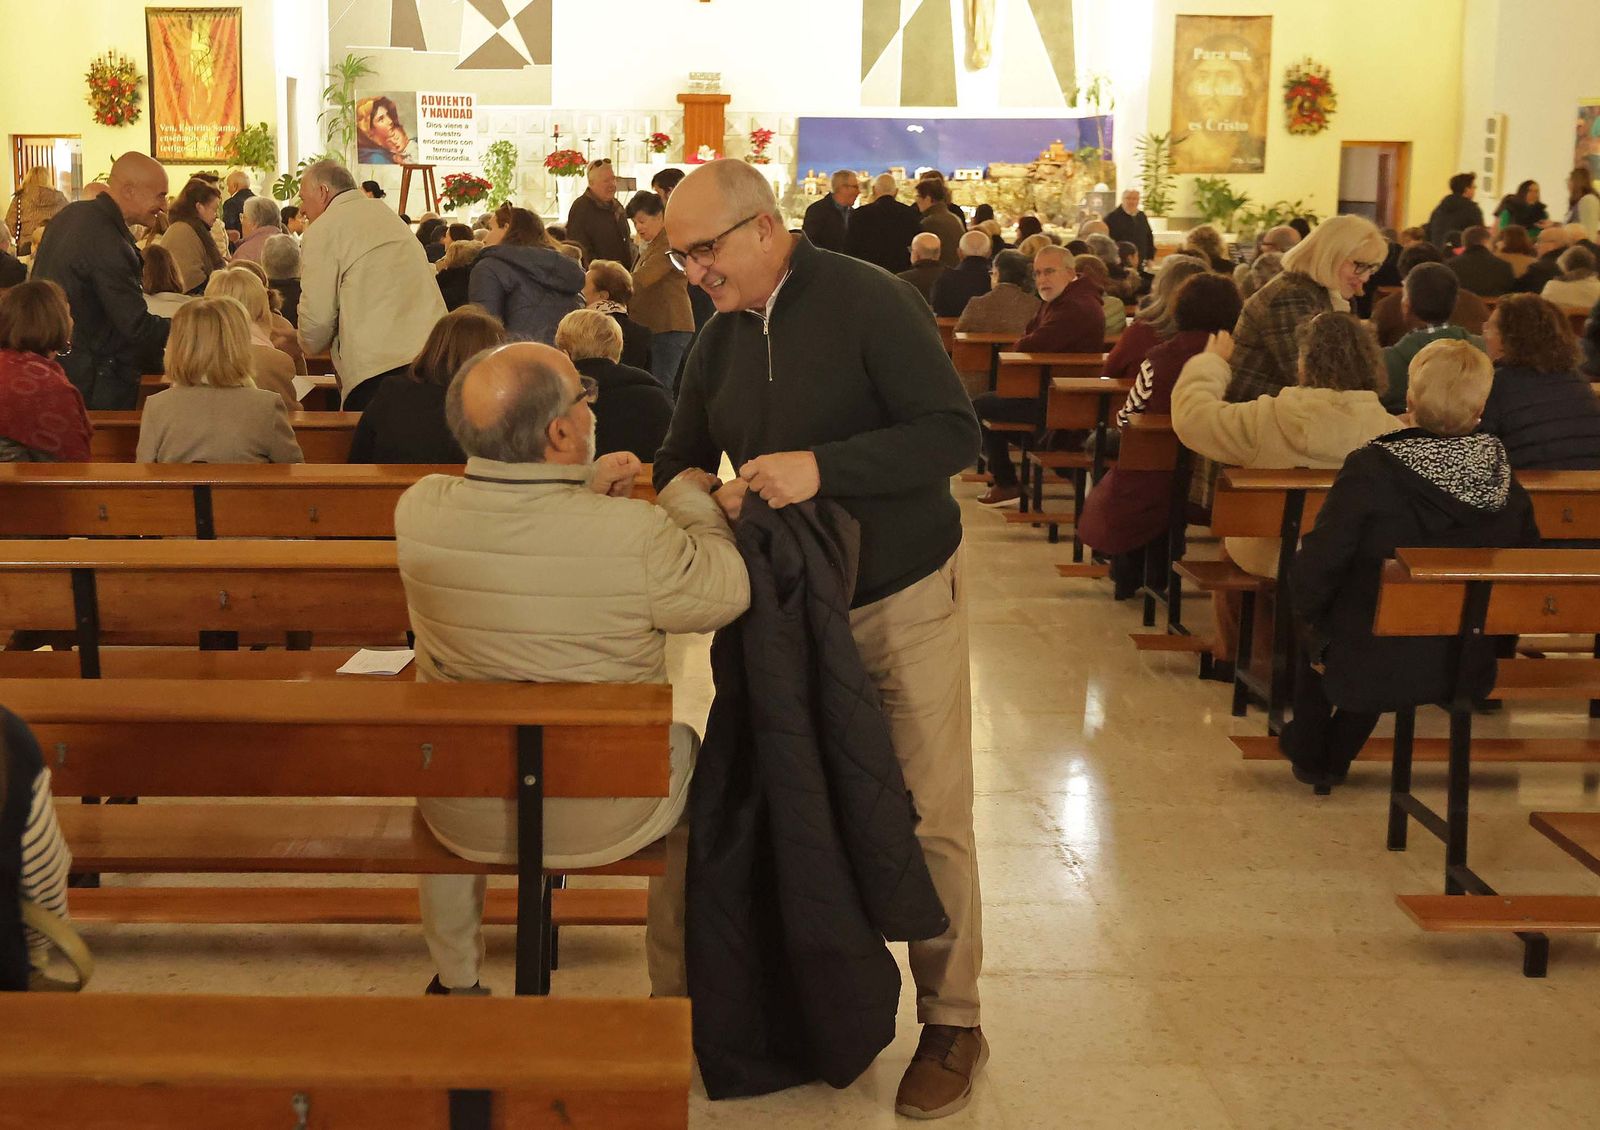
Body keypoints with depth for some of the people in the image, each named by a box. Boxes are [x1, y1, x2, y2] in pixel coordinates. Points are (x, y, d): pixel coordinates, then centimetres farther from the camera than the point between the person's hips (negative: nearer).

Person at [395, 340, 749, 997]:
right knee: (686, 747, 29)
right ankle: (674, 989, 39)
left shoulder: (418, 510, -14)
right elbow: (726, 593, -8)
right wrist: (690, 495, 5)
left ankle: (454, 979, 45)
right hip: (606, 818, -2)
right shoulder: (635, 534, -27)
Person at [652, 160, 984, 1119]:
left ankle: (951, 1021, 12)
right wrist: (685, 483, -11)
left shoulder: (868, 303, -16)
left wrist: (820, 466, -33)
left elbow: (955, 434, -23)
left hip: (903, 598, -6)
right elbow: (684, 457, 14)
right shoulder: (719, 340, 5)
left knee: (929, 816, -1)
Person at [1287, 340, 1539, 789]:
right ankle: (1337, 756, 51)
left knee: (1313, 624, 29)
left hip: (1372, 665, -4)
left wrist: (1306, 613, 5)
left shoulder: (1371, 470, -21)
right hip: (1464, 667, 4)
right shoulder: (1500, 473, -7)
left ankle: (1308, 755, 44)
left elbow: (1318, 565, -17)